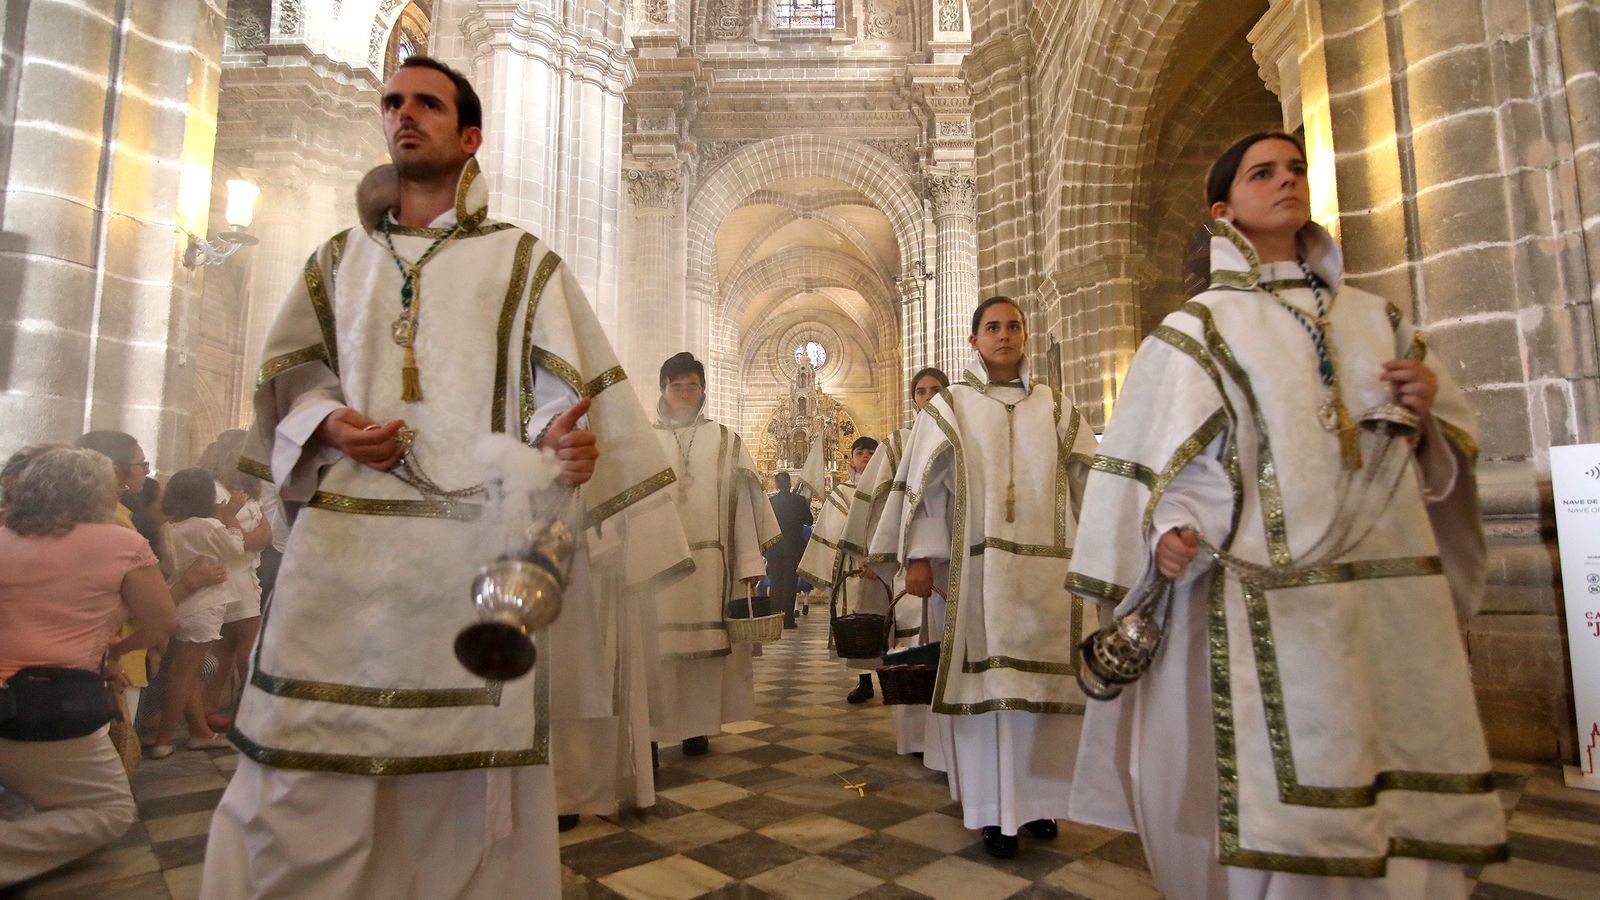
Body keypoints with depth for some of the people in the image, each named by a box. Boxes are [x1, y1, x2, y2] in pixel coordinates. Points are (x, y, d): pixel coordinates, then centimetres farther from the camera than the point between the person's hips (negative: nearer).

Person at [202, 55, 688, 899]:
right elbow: (289, 376, 19)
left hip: (476, 547, -2)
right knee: (302, 780, 3)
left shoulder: (522, 263, 9)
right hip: (344, 541, 3)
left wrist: (562, 436, -22)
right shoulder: (340, 259, 20)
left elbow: (562, 386, 1)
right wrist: (328, 424, -3)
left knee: (469, 778, 4)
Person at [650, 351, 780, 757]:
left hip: (710, 561, 1)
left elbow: (743, 500, 4)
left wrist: (750, 562, -3)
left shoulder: (726, 441, 10)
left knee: (706, 643, 4)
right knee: (657, 645, -1)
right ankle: (651, 727, 9)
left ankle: (697, 727, 16)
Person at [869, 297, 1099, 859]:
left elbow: (1089, 481, 10)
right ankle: (997, 811, 12)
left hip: (1048, 568, 3)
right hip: (980, 568, -2)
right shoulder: (949, 407, 6)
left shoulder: (1056, 408, 13)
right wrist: (918, 556, -7)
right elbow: (923, 485, 1)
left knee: (1045, 681, 6)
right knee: (989, 683, 0)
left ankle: (1038, 798, 22)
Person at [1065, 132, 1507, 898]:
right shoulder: (1197, 329, 1)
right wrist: (1171, 533, -22)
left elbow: (1444, 449, 20)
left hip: (1398, 593, 5)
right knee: (1290, 800, -2)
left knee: (1410, 810, 9)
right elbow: (1164, 458, -6)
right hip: (1274, 603, -5)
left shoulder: (1372, 317, 16)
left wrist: (1427, 410, -1)